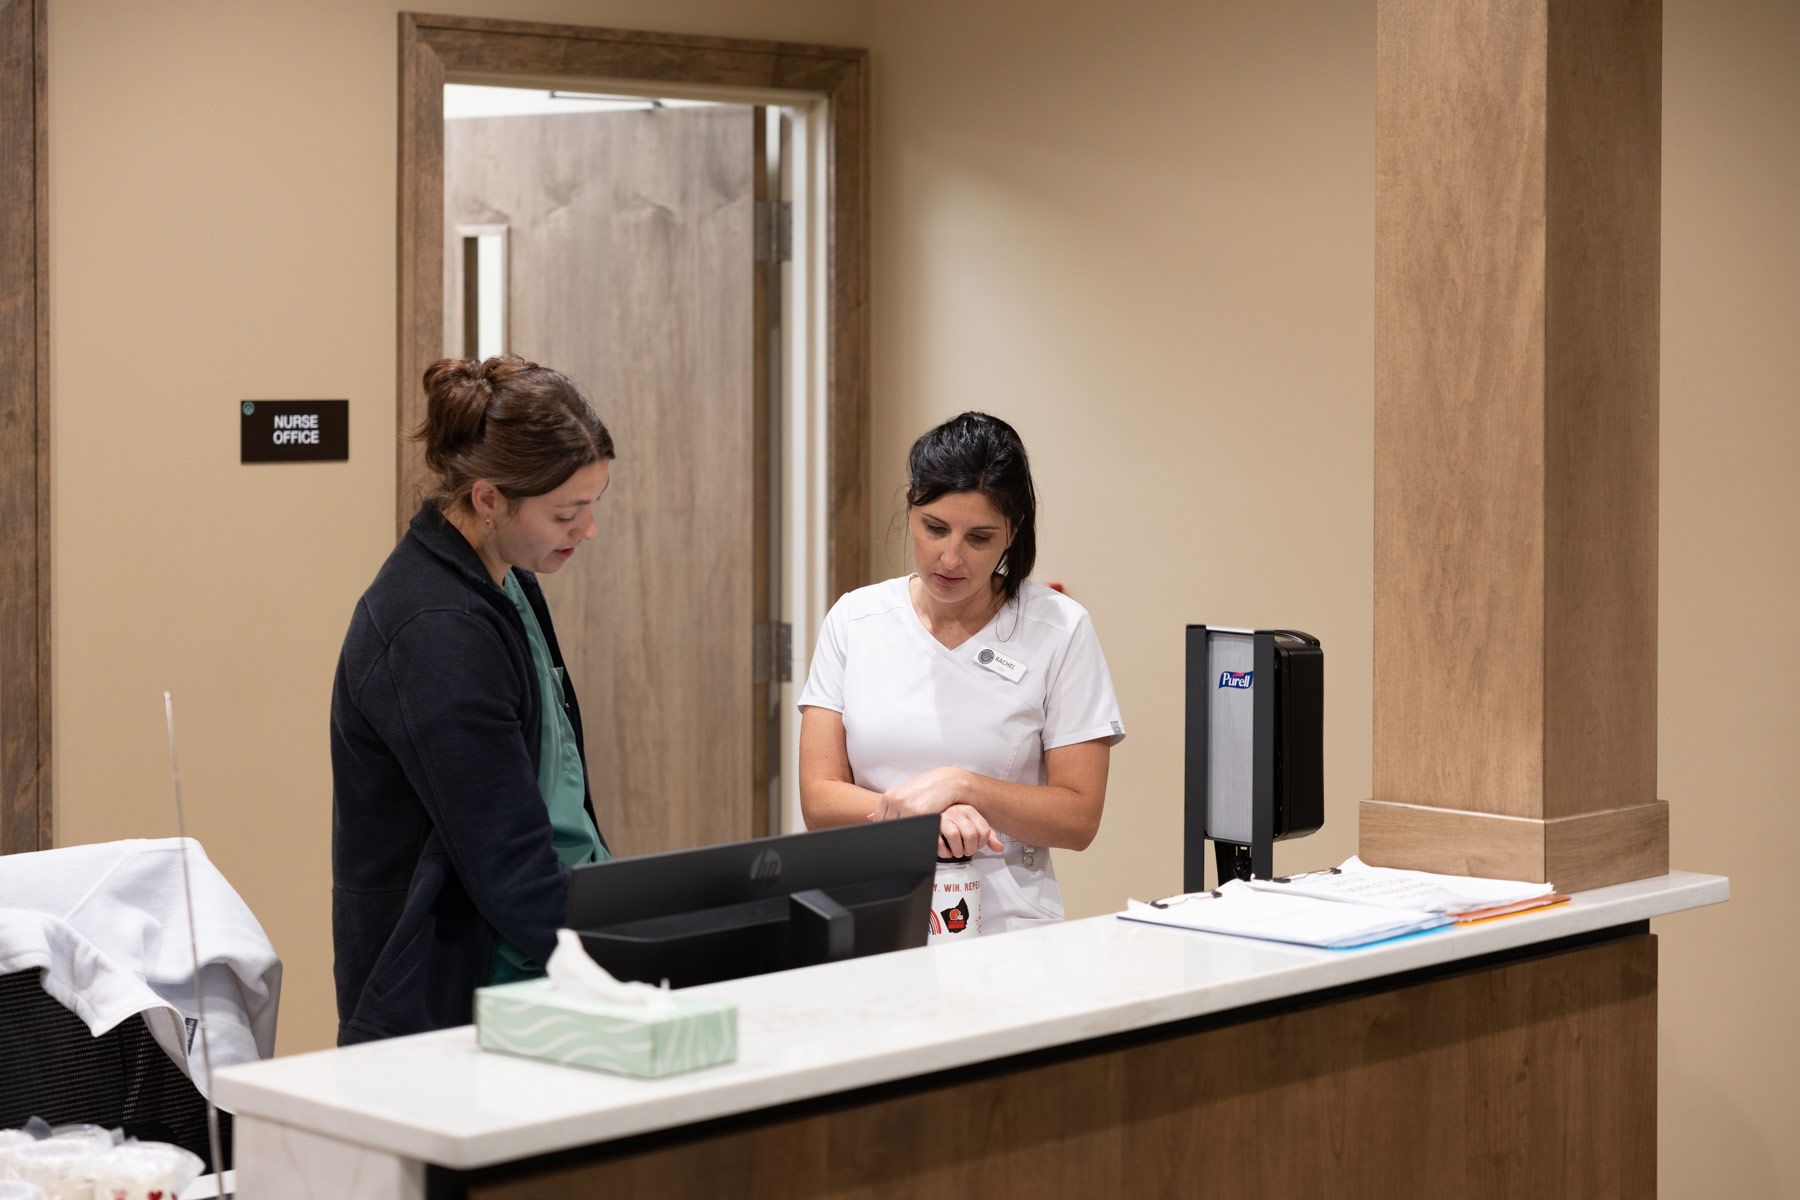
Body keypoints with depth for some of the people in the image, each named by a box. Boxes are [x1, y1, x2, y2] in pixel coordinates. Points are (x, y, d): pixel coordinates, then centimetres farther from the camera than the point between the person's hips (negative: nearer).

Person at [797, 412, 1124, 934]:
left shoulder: (1060, 631, 1)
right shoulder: (853, 621, 8)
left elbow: (1079, 819, 1)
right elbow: (818, 799, 3)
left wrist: (960, 786, -13)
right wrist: (927, 815, -14)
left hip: (1005, 926, -2)